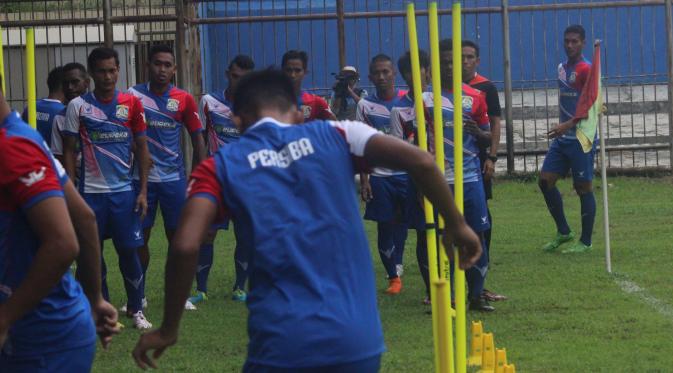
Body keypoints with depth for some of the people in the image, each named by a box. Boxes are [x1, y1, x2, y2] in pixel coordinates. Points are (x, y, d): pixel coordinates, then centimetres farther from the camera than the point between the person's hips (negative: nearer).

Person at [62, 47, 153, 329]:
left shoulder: (132, 104, 3)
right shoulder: (78, 106, -1)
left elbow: (141, 149, 7)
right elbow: (69, 152, 2)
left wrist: (143, 191, 1)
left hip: (124, 192, 1)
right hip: (90, 192, -1)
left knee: (129, 251, 1)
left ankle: (136, 309, 12)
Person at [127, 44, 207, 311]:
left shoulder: (184, 99, 0)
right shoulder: (134, 95, -2)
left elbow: (198, 140, 6)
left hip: (174, 178, 1)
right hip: (141, 177, -1)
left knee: (176, 237, 6)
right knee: (140, 237, 4)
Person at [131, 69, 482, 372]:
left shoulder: (220, 166, 8)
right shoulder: (334, 135, 10)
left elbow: (184, 246, -6)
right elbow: (420, 161, -2)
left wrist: (168, 330, 5)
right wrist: (456, 225, 11)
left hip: (281, 344, -2)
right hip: (358, 338, 2)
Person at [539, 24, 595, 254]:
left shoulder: (586, 70, -12)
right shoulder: (562, 68, 13)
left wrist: (567, 125, -26)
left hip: (581, 138, -8)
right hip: (562, 138, 8)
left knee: (583, 187, -2)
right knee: (545, 180, 2)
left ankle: (585, 242, 7)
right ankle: (563, 232, 15)